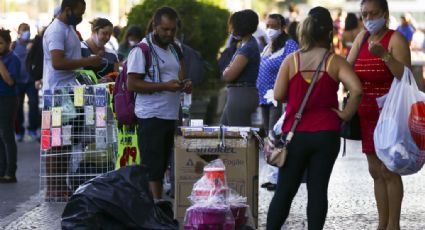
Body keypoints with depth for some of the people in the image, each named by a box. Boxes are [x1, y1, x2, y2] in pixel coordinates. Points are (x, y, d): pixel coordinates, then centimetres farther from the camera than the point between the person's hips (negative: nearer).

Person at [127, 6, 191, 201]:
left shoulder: (174, 49, 17)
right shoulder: (142, 50, -8)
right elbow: (132, 83, -14)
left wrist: (185, 85, 3)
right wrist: (165, 86, -21)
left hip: (171, 116, 8)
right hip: (151, 117, -8)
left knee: (162, 165, 9)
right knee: (153, 166, -10)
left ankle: (158, 203, 13)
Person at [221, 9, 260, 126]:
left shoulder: (248, 48, -18)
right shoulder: (245, 44, 14)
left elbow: (228, 76, -20)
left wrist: (227, 70, 1)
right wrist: (229, 70, -2)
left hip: (241, 96, -10)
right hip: (237, 95, 10)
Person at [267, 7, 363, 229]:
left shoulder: (291, 60, -2)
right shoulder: (335, 62, -5)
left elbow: (278, 95, -4)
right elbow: (356, 90, -19)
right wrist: (346, 114, -6)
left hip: (295, 134, 1)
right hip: (326, 135, -1)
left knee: (285, 190, 7)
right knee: (318, 189, 3)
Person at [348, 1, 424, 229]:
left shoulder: (396, 39, -9)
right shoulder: (362, 37, 10)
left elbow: (406, 76, -19)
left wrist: (384, 55, -29)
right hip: (367, 115, 7)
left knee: (389, 170, -6)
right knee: (376, 171, 9)